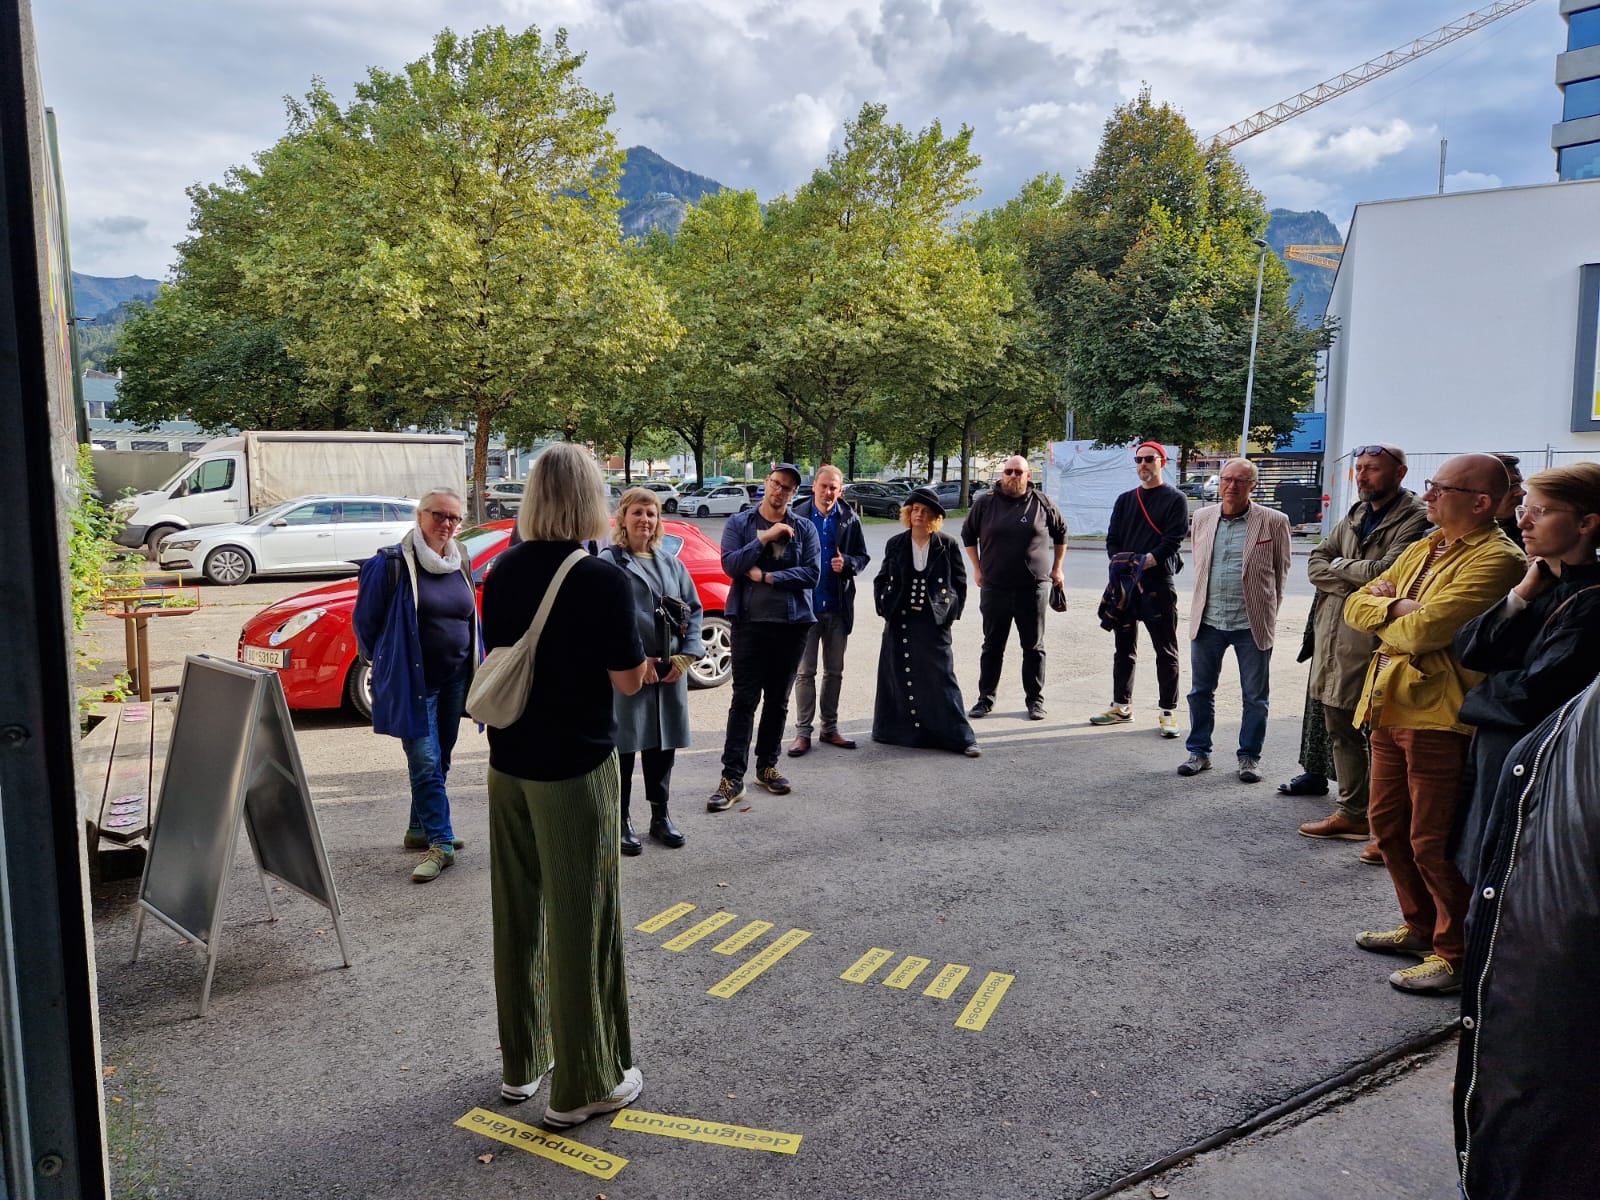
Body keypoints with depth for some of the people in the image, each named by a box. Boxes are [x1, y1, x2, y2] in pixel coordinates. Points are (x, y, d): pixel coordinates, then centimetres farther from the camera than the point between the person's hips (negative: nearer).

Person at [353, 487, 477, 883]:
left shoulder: (461, 564, 8)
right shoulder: (391, 563, -10)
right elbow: (365, 620, -3)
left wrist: (473, 668, 14)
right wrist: (387, 664, 5)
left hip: (454, 679, 6)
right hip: (414, 683, -6)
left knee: (439, 761, 14)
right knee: (425, 762, -7)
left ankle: (420, 830, 28)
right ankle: (440, 843, -2)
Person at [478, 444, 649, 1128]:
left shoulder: (503, 572, 2)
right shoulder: (603, 581, -17)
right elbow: (628, 681, -13)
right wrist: (639, 647, 5)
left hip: (509, 763, 6)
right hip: (575, 769, -6)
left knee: (517, 912, 17)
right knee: (580, 920, 5)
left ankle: (521, 1061, 33)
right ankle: (581, 1085, 17)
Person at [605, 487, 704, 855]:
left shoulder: (671, 563, 12)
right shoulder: (608, 562, -5)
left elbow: (693, 609, 11)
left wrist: (685, 656, -2)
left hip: (670, 670, 5)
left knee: (663, 744, 13)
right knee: (625, 745, 3)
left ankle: (660, 816, 27)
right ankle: (622, 821, 17)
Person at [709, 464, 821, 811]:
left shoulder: (804, 528, 5)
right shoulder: (739, 523, 3)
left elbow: (812, 573, -6)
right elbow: (730, 565, -11)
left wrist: (767, 577, -10)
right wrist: (765, 537, -16)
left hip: (792, 623, 2)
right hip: (750, 622, -2)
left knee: (778, 700, 11)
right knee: (744, 699, -5)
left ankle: (767, 766, 24)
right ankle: (732, 776, -3)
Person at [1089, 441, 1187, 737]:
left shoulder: (1175, 499, 1)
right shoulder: (1125, 500, 16)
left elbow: (1172, 541, -10)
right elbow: (1112, 540, 10)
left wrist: (1141, 564, -18)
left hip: (1159, 585, -5)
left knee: (1165, 651, 0)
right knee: (1124, 649, 12)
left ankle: (1167, 712, 5)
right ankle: (1122, 706, 23)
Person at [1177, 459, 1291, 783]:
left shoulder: (1273, 522, -5)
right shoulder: (1202, 518, 5)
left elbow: (1281, 570, 5)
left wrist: (1267, 611, 8)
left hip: (1252, 624, -3)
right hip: (1208, 621, 3)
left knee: (1255, 697, 7)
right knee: (1200, 691, 11)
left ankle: (1249, 756, 21)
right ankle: (1199, 752, 24)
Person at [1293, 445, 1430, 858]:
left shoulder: (1416, 519, -10)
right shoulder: (1355, 516, 16)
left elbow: (1385, 571, -22)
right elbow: (1315, 565, 10)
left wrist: (1340, 566, -4)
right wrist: (1358, 580, -8)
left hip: (1375, 642, -8)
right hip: (1334, 636, 8)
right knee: (1340, 729, 15)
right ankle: (1352, 813, 28)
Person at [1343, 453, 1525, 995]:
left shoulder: (1496, 559, -15)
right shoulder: (1423, 548, 15)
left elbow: (1424, 629, -25)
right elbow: (1357, 605, 11)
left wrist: (1383, 615, -3)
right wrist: (1397, 608, -10)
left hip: (1438, 716, -9)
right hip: (1391, 706, 9)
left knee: (1432, 842, -1)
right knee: (1387, 823, 18)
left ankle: (1455, 954, 16)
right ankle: (1419, 926, 35)